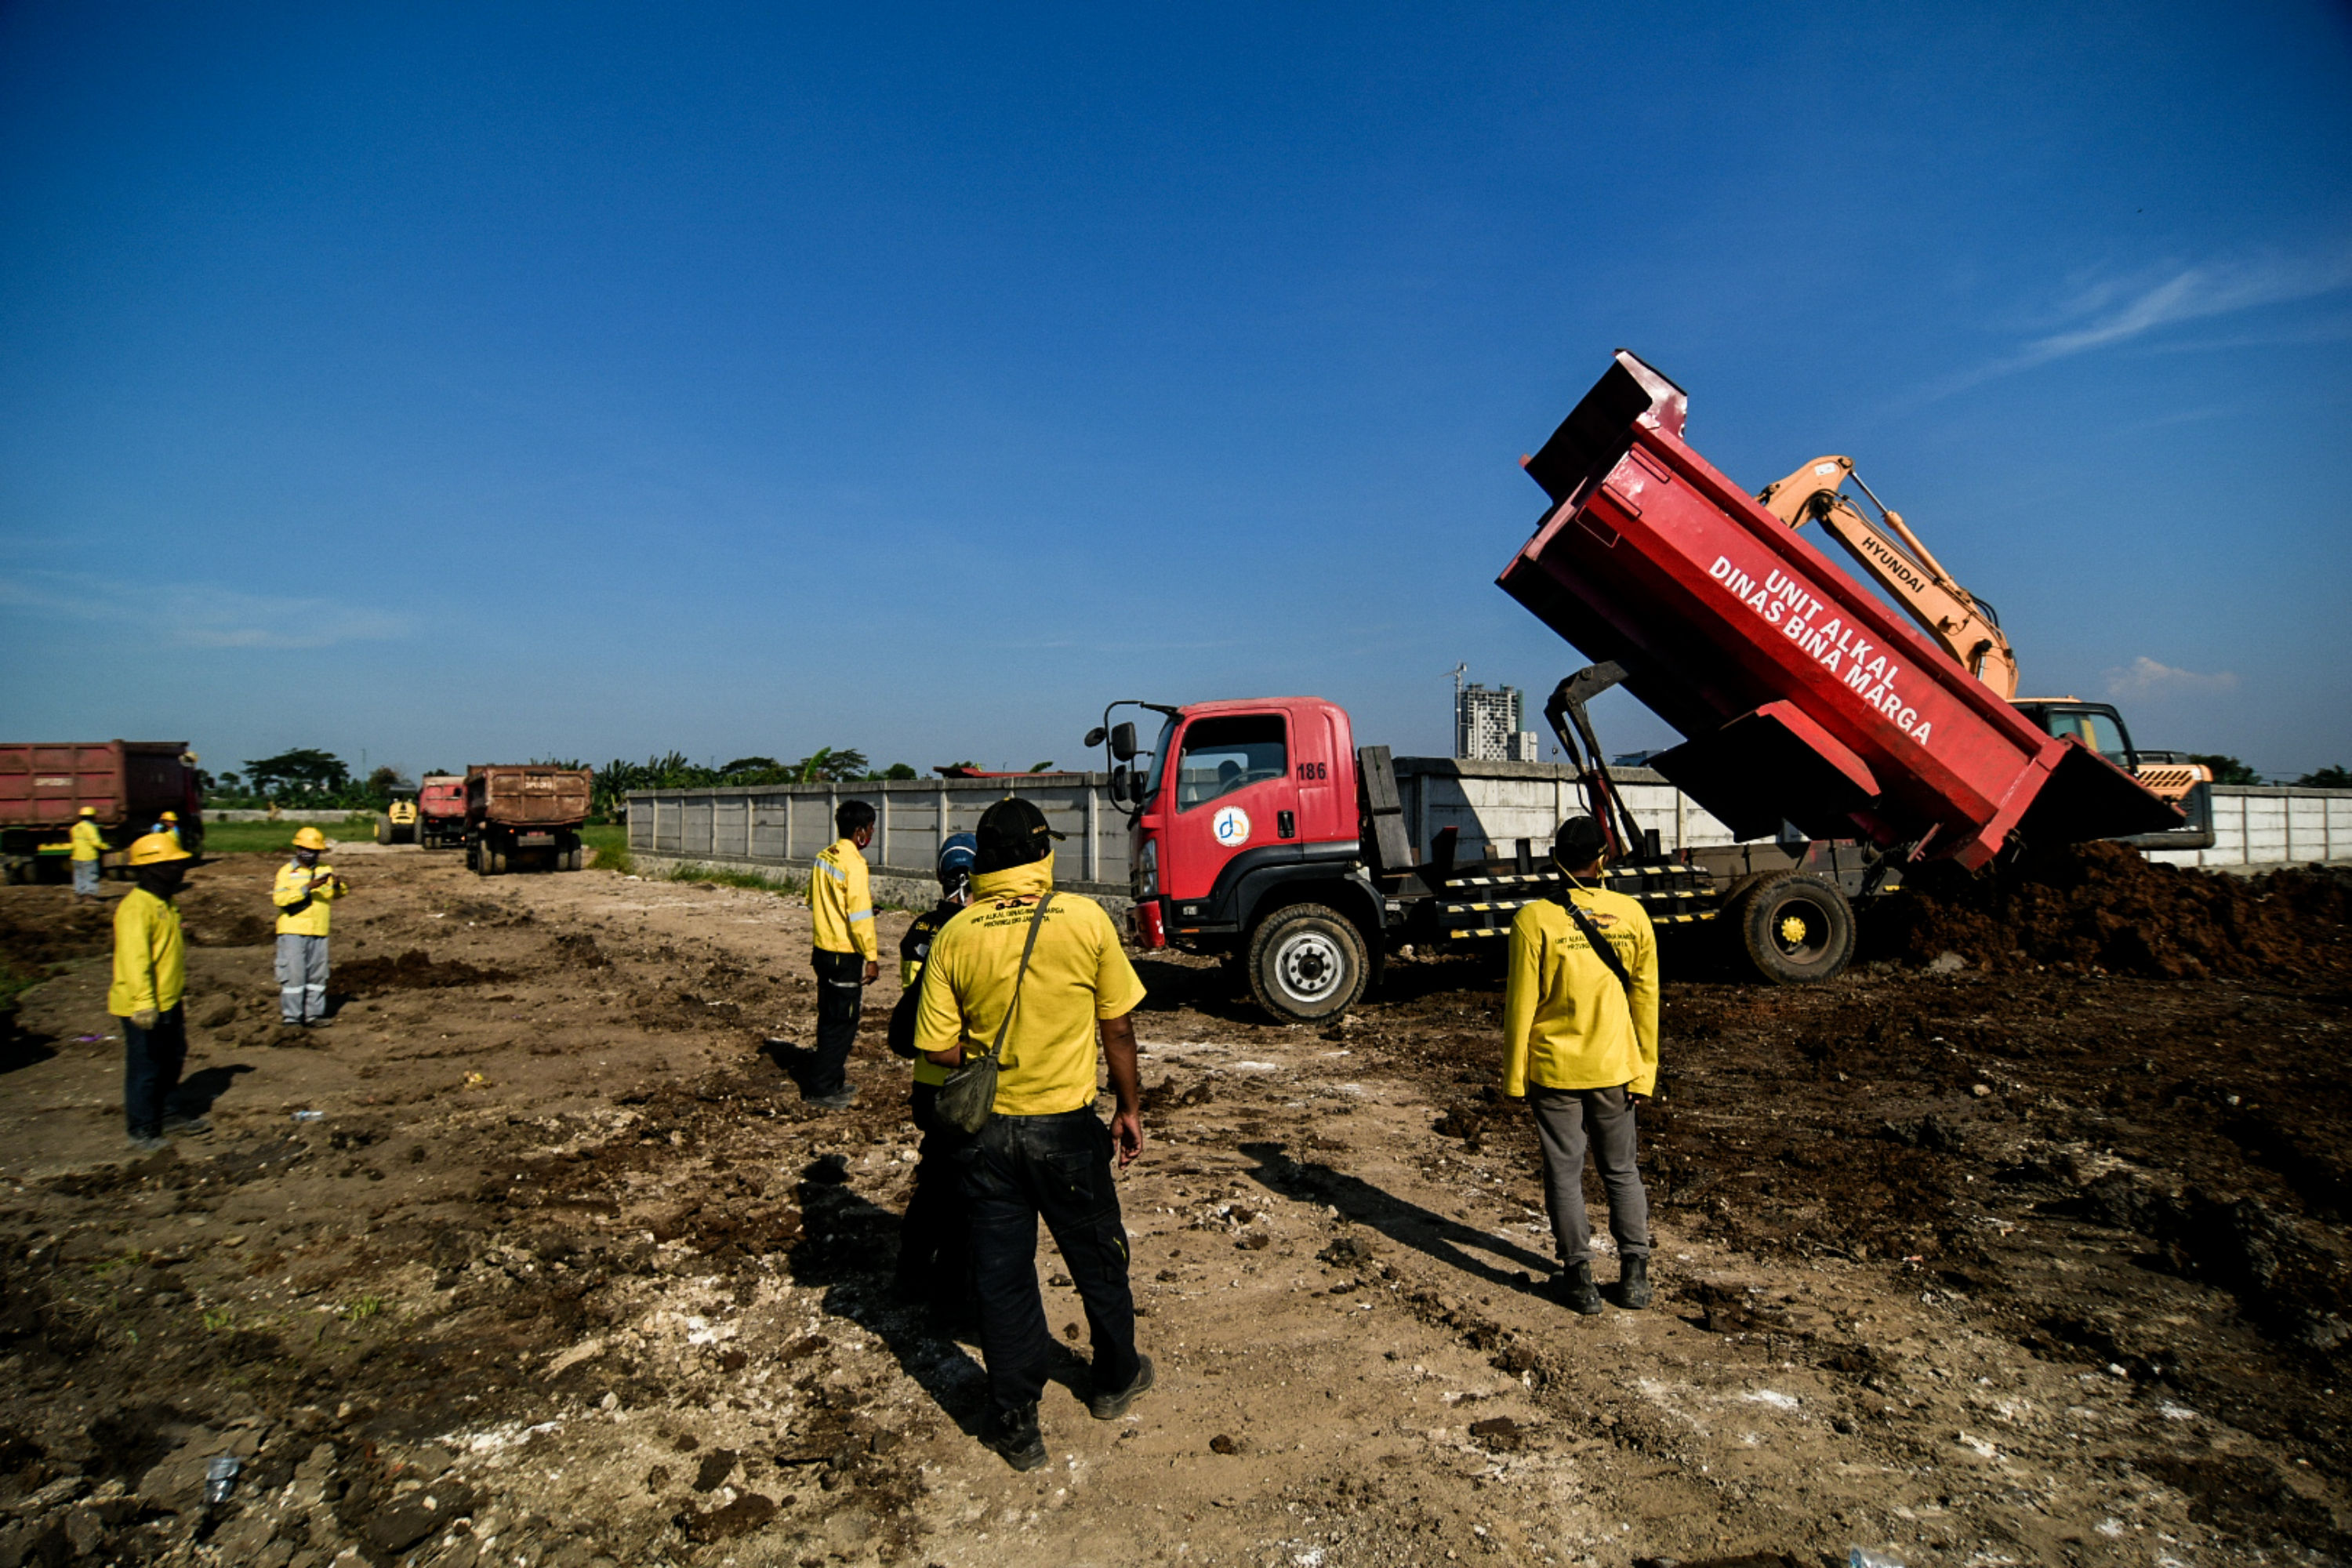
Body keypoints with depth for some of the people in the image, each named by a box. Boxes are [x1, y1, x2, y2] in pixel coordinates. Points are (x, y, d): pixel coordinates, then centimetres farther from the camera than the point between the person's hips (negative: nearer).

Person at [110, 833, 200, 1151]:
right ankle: (142, 1131, 13)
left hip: (168, 1002, 10)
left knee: (172, 1060, 21)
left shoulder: (165, 902, 12)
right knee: (145, 1068, 1)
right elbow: (134, 957, -29)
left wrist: (180, 985, 30)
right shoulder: (136, 907, -20)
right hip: (144, 1009, -10)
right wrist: (144, 1002, -35)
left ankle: (166, 1116, 36)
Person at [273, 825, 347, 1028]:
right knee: (294, 974, -4)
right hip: (292, 931, -4)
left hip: (319, 932, 4)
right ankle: (291, 1017, 3)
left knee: (318, 975, 7)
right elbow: (279, 898, -13)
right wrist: (307, 887, -20)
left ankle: (314, 1014, 15)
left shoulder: (325, 870, 12)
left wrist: (337, 885, -21)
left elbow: (338, 894, 2)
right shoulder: (287, 871, 1)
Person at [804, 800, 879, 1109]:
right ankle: (821, 1089, 6)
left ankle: (833, 1082, 27)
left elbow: (813, 901, 18)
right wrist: (872, 958, -16)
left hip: (823, 949, 9)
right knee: (843, 1021, 0)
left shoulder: (824, 857, 8)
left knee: (830, 1019, 17)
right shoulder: (853, 863, -18)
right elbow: (859, 915, -21)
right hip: (845, 954, -9)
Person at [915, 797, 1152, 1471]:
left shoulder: (955, 936, -9)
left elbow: (940, 1048, -8)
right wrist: (1129, 1107, 8)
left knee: (1002, 1273, 13)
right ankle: (1116, 1379, 41)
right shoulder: (1085, 919, -11)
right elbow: (1118, 1028, -5)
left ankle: (1015, 1424, 23)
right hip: (1066, 1126, -1)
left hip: (986, 1131, 1)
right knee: (1098, 1258, 20)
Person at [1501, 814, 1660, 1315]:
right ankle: (1635, 1276, 22)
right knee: (1621, 1171, 17)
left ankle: (1580, 1278, 15)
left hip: (1554, 1070, -3)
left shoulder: (1534, 920, -13)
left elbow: (1521, 1004, -10)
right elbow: (1645, 998, 1)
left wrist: (1514, 1076, -1)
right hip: (1615, 1068, 3)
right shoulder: (1632, 915, -4)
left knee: (1564, 1174, 9)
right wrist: (1645, 1070, 11)